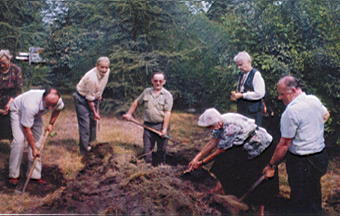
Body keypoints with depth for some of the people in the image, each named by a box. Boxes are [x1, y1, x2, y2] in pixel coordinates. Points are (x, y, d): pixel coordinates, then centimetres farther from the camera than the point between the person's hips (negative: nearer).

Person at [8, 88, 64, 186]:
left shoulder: (57, 101, -30)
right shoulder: (31, 105, -46)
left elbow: (58, 108, 0)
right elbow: (26, 130, -35)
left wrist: (51, 124, -3)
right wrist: (34, 149, -29)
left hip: (36, 114, 5)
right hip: (18, 111, -5)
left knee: (37, 140, -3)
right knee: (19, 140, -19)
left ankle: (35, 174, 5)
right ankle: (14, 175, -7)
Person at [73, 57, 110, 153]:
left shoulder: (107, 71, -14)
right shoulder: (92, 78, -36)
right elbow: (89, 99, -25)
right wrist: (95, 112, -16)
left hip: (94, 97, 8)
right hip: (82, 99, -8)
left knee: (93, 121, 16)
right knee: (85, 123, -9)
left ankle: (89, 142, 33)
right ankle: (84, 149, -1)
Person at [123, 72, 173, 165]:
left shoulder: (167, 95, -5)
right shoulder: (146, 92, 8)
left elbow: (167, 113, -12)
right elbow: (136, 102, 22)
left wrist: (164, 129, -19)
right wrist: (129, 114, 17)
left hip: (161, 126, -3)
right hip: (148, 125, 3)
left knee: (161, 150, 4)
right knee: (147, 149, 6)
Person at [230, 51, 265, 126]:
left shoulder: (256, 74, -10)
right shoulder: (241, 75, 13)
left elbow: (260, 94, -17)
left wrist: (242, 95, -17)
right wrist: (235, 95, 2)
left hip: (253, 112, -7)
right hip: (242, 110, 7)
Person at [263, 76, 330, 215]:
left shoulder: (291, 111, -24)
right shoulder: (314, 100, 0)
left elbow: (284, 144, -20)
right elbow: (326, 115, 22)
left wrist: (271, 165, -11)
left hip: (302, 162, -8)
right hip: (321, 155, 9)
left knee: (301, 204, 4)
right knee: (314, 194, 26)